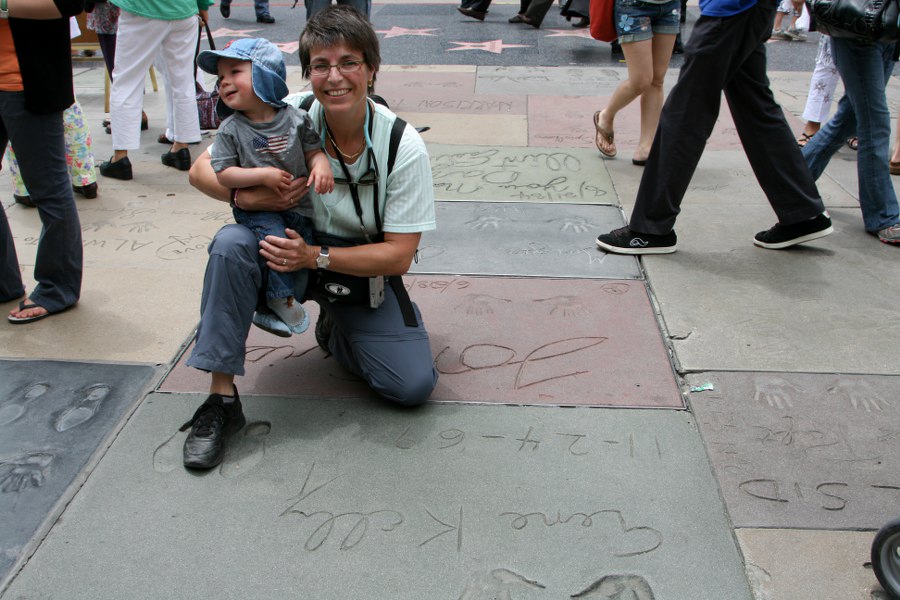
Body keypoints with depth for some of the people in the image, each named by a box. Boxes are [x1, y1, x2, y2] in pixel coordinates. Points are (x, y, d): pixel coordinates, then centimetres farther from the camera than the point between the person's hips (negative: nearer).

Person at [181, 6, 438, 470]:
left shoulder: (403, 147, -20)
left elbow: (398, 256, -18)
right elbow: (202, 170, -8)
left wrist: (316, 257, -29)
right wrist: (245, 195, -30)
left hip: (363, 268, -1)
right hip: (294, 244, 1)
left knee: (413, 385, -16)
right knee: (232, 244, -32)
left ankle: (334, 330, 16)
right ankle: (222, 399, -21)